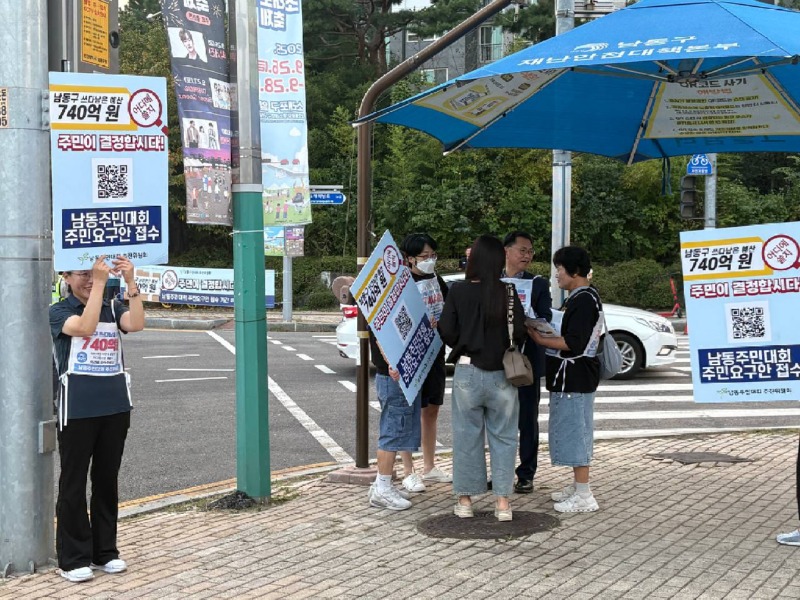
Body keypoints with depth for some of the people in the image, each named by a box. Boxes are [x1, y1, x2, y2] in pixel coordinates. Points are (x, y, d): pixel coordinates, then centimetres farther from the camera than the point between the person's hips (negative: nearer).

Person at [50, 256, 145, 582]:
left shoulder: (112, 308, 7)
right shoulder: (59, 312, -4)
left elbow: (136, 324, -14)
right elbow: (84, 327, -24)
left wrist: (130, 284, -21)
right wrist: (99, 284, -24)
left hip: (115, 408, 4)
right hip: (77, 410, -4)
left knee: (107, 482, 12)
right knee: (73, 485, 2)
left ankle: (105, 551, 23)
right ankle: (73, 558, 10)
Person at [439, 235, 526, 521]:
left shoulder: (458, 291, -8)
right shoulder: (508, 292, -6)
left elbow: (447, 333, -7)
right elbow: (519, 332, -7)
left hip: (467, 372, 0)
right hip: (501, 374, 0)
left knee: (467, 435, 9)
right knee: (503, 436, 9)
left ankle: (465, 499, 16)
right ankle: (502, 501, 9)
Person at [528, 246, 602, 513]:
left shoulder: (583, 301, -18)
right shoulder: (581, 297, 14)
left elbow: (573, 344, -24)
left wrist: (541, 339, -16)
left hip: (574, 377, -11)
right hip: (573, 377, 11)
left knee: (575, 432, -7)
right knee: (573, 433, 17)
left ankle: (583, 496, -3)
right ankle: (577, 486, 27)